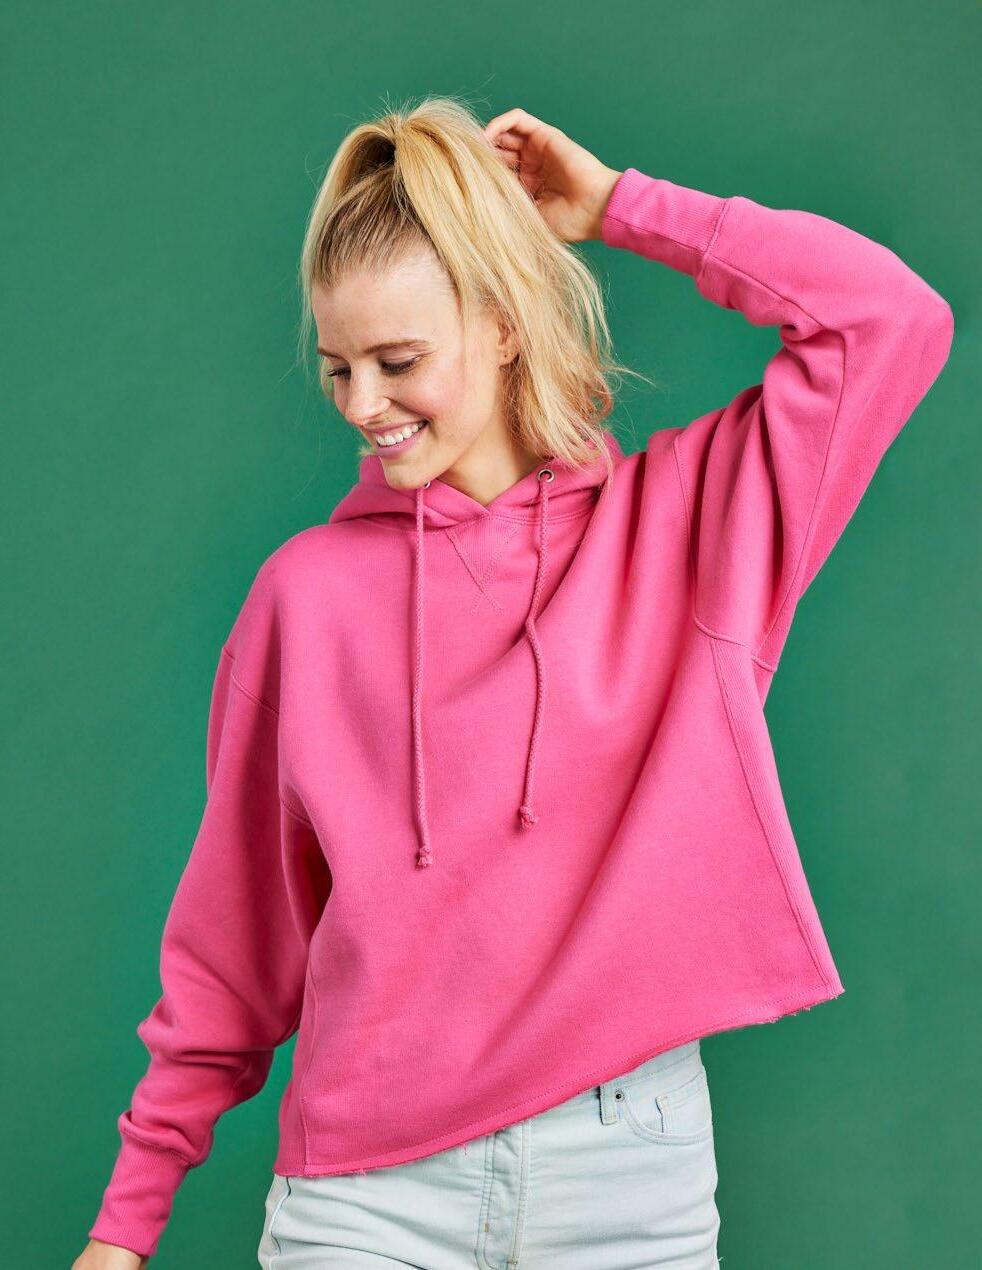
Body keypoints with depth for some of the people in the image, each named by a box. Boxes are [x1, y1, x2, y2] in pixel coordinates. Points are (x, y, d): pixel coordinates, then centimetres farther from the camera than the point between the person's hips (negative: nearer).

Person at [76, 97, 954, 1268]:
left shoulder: (680, 519, 2)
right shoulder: (308, 586, 2)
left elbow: (897, 321, -6)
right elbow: (231, 929, 5)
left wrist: (620, 208, -3)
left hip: (632, 1168, 0)